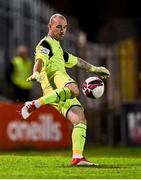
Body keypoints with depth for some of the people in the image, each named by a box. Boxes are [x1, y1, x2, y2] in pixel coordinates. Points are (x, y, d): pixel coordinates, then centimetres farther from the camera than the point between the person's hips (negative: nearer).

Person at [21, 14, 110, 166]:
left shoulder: (58, 48, 36)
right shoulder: (46, 43, 6)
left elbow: (76, 61, 51)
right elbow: (40, 60, -14)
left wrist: (94, 69, 60)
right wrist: (36, 73, -35)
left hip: (61, 93, 9)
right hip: (54, 79, -9)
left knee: (80, 120, -5)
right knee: (73, 90, -41)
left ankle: (77, 157, -13)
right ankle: (34, 105, -40)